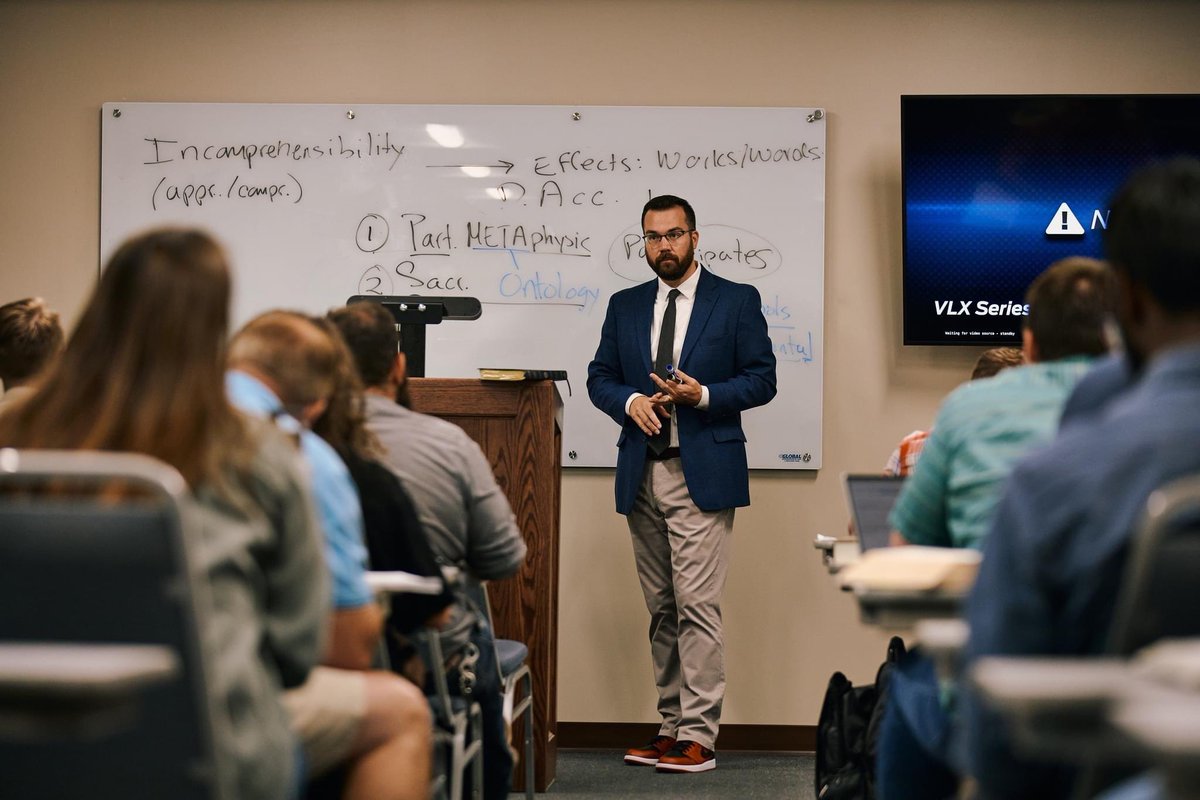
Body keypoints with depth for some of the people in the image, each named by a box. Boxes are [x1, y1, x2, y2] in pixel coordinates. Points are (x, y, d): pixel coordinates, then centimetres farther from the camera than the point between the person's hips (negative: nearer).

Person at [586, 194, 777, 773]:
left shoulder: (737, 301, 3)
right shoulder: (625, 306, 15)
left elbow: (761, 379, 0)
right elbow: (599, 377, 13)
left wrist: (703, 395, -15)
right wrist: (630, 400, -8)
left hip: (703, 474, -5)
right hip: (642, 475, 5)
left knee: (697, 606, -10)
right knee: (660, 610, 8)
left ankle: (698, 737, -7)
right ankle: (672, 725, 15)